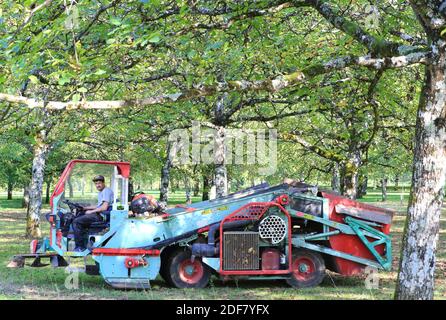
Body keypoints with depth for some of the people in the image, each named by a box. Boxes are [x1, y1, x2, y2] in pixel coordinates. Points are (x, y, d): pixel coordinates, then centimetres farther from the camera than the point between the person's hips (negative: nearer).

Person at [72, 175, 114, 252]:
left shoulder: (106, 191, -12)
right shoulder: (101, 192, 21)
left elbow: (104, 207, -20)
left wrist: (91, 211, -11)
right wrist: (85, 208, 23)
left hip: (102, 216, -11)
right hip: (99, 214, 11)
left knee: (76, 222, -17)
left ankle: (80, 247, -15)